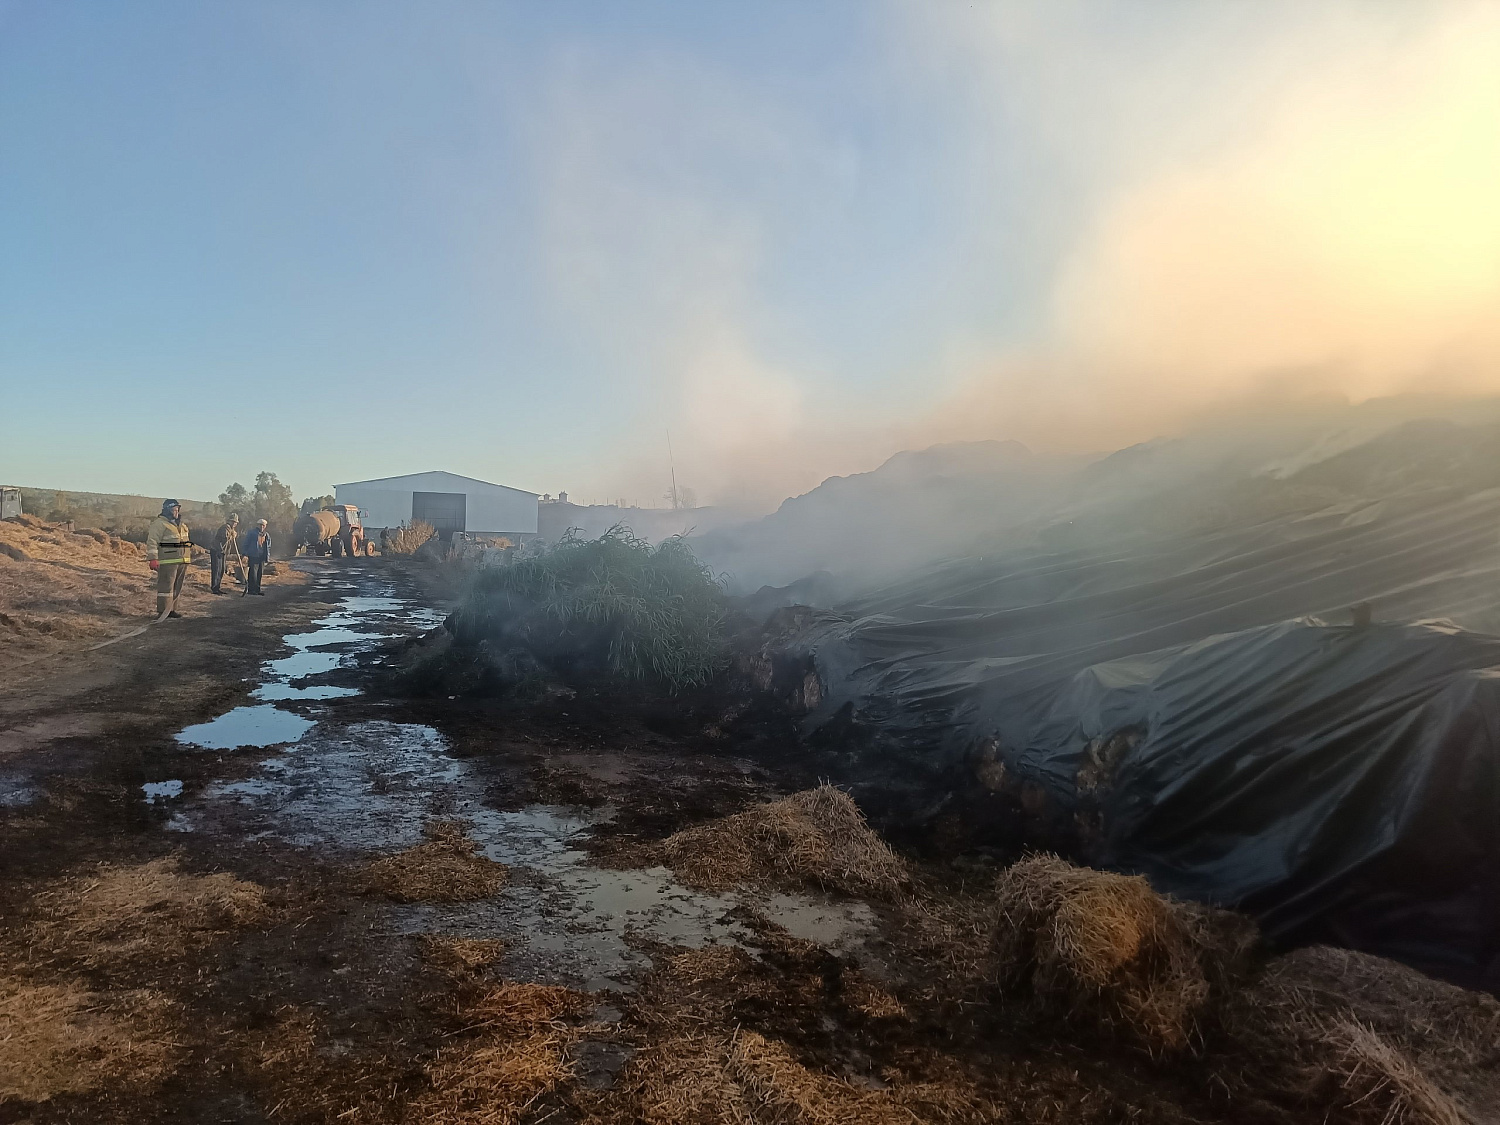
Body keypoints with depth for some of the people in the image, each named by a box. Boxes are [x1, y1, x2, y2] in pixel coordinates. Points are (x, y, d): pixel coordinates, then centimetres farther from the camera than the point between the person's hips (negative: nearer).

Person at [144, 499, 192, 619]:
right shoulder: (159, 524, -7)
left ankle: (171, 609, 18)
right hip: (167, 562, -9)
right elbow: (152, 542, -13)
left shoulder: (181, 525, 20)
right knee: (166, 586, -9)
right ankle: (163, 611, -8)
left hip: (182, 562, 9)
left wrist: (187, 561, 24)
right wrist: (152, 559, -20)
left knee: (177, 587, 11)